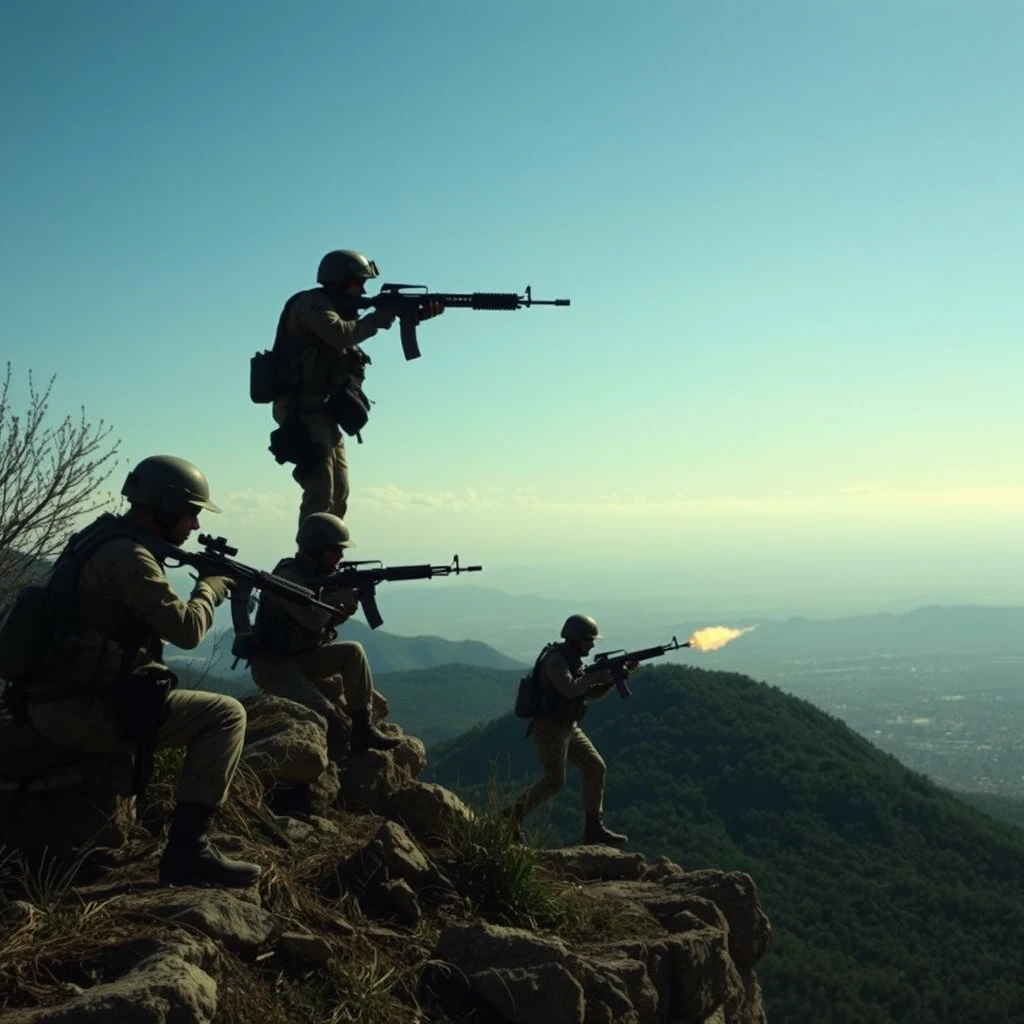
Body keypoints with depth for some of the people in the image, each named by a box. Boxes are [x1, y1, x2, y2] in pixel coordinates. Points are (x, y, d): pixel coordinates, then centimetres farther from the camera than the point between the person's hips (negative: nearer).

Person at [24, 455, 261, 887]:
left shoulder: (103, 538, 15)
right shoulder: (128, 555, -16)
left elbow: (158, 621, 21)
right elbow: (186, 629, -16)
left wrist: (205, 584, 11)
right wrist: (212, 586, 2)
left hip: (60, 699, 10)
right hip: (83, 709, -10)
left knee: (197, 707, 30)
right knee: (225, 715, -9)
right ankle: (187, 848, -12)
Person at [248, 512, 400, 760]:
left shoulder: (317, 574, 7)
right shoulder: (288, 576, -19)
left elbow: (327, 620, 10)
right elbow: (312, 619, -29)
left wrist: (347, 607, -11)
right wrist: (342, 593, -17)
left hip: (303, 657, 9)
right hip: (273, 665, -9)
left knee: (353, 652, -8)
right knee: (328, 715, -24)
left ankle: (363, 729, -6)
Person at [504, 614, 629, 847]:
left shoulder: (573, 661, 12)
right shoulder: (555, 658, -17)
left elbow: (592, 694, 15)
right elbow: (569, 689, -30)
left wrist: (612, 677, -1)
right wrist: (596, 675, -19)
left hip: (567, 727, 10)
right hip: (549, 728, -9)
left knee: (595, 768, 5)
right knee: (555, 781, -13)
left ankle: (594, 828, 9)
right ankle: (511, 815, 0)